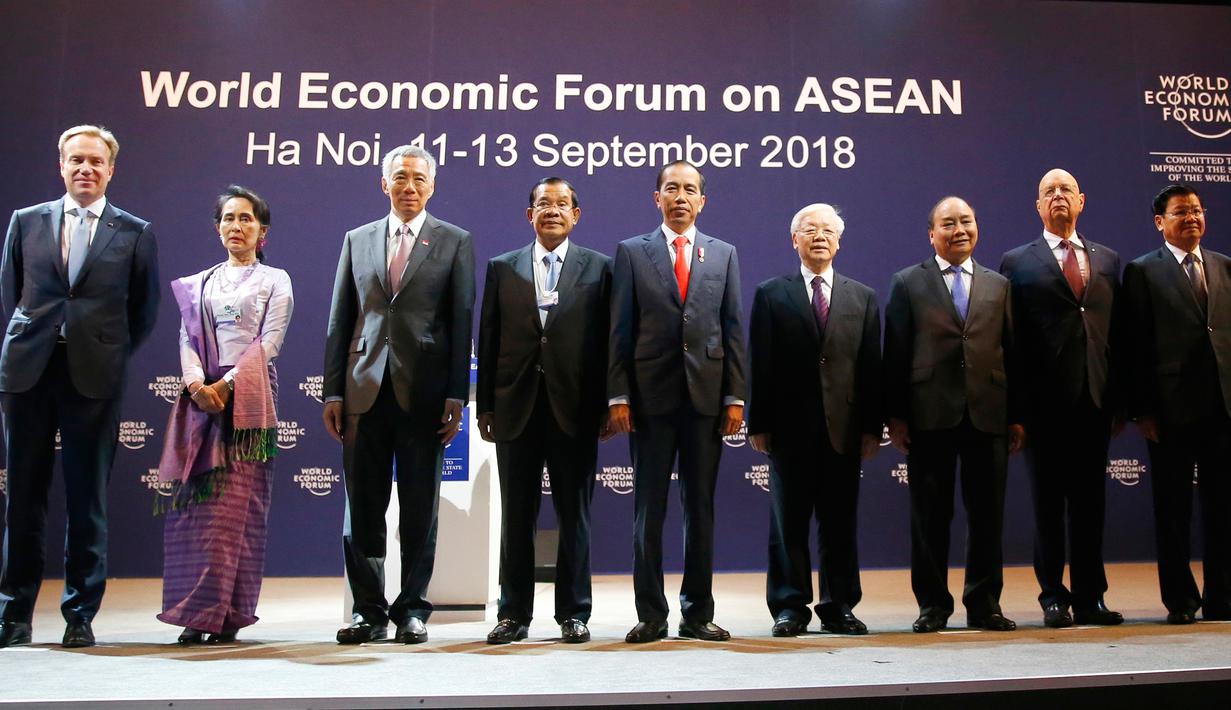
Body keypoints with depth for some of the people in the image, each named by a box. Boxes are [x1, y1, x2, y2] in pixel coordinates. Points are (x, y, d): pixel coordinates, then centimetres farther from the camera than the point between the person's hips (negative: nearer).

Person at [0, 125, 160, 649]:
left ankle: (80, 615, 12)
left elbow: (144, 310, 9)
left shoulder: (135, 233, 6)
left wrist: (111, 354, 4)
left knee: (88, 500, 2)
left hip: (94, 376, -2)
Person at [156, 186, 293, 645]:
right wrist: (197, 384, -10)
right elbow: (187, 339, 10)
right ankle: (195, 612, 4)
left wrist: (226, 385, -13)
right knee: (195, 505, -1)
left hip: (248, 400, -3)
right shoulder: (198, 283, 20)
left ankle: (228, 614, -4)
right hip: (200, 399, 4)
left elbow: (268, 343, -2)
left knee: (238, 506, -6)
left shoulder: (275, 281, 10)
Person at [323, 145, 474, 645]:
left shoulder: (455, 243, 6)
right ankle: (369, 611, 15)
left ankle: (412, 609, 14)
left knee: (420, 507, 4)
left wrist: (456, 396, -6)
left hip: (423, 392, -2)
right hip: (364, 391, 3)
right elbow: (339, 321, 11)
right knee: (362, 507, 5)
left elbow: (462, 322, 1)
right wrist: (332, 391, 5)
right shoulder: (357, 241, 14)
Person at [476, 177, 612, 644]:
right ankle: (514, 614, 17)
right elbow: (488, 340, 8)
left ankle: (573, 614, 16)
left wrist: (604, 405, -4)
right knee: (516, 517, 7)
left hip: (573, 409, -1)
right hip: (516, 408, 2)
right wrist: (485, 406, 2)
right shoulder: (503, 268, 11)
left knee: (574, 516, 5)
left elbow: (606, 339, 2)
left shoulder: (598, 268, 7)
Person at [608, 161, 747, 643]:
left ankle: (698, 613, 17)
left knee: (701, 508, 7)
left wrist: (735, 396, 1)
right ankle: (651, 615, 13)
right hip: (650, 396, -1)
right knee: (648, 508, 3)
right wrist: (618, 395, -5)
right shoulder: (631, 252, 6)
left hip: (706, 396, 2)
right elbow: (619, 329, 2)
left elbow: (733, 328, 8)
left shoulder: (724, 254, 11)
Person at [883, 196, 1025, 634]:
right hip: (929, 416, -2)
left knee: (987, 514, 6)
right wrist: (894, 416, -5)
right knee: (930, 515, 4)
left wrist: (1017, 415, 6)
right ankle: (932, 605, 15)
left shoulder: (998, 285, 15)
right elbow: (895, 354, 1)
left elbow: (1010, 352, 12)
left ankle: (984, 604, 18)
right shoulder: (908, 283, 6)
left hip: (989, 415, 3)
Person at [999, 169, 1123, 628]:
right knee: (1048, 503, 4)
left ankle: (1090, 598, 17)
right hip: (1045, 401, -3)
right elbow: (1009, 338, 0)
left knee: (1090, 502, 8)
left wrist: (1121, 400, 4)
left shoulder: (1108, 260, 14)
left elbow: (1116, 330, 11)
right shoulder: (1017, 263, 4)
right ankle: (1054, 598, 13)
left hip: (1095, 400, 3)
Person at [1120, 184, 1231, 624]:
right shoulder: (1142, 272, 1)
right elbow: (1134, 346, -4)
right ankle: (1180, 600, 16)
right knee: (1173, 510, 5)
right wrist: (1141, 409, -10)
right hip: (1172, 408, -3)